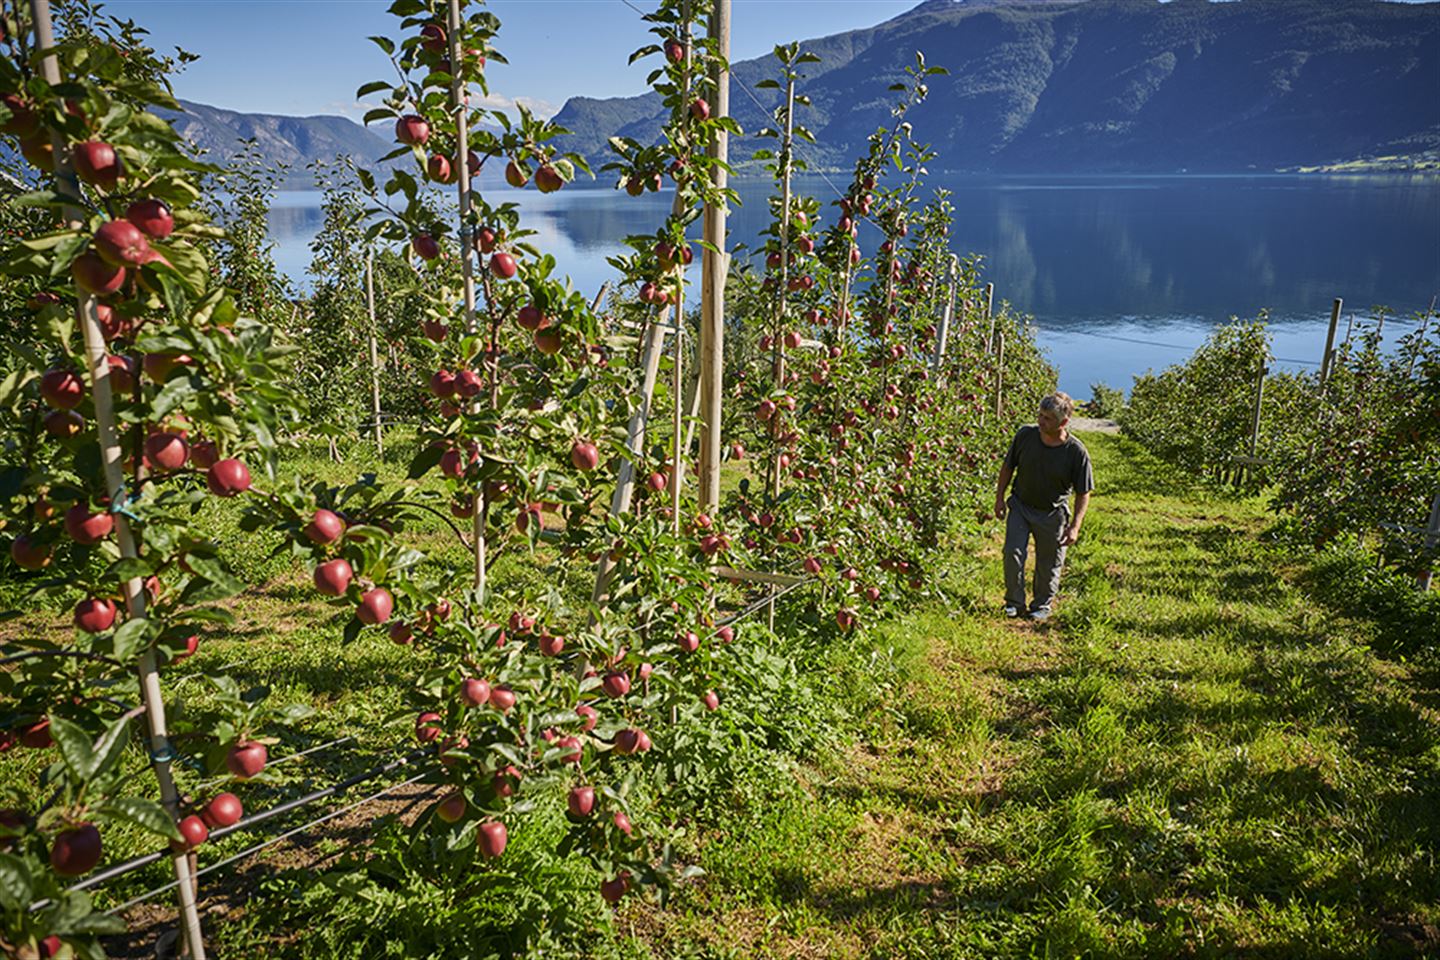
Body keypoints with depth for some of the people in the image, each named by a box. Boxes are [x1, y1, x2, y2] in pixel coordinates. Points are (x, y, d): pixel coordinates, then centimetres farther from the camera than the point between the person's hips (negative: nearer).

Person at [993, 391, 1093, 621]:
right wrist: (1000, 497, 3)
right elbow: (1008, 467, 4)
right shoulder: (1025, 435, -13)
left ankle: (1042, 606, 31)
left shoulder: (1077, 453, -19)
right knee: (1013, 552, -9)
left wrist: (1075, 525, -14)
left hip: (1052, 514, -1)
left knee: (1048, 564, 9)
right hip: (1020, 505, 2)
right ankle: (1014, 602, 10)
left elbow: (1083, 493, -10)